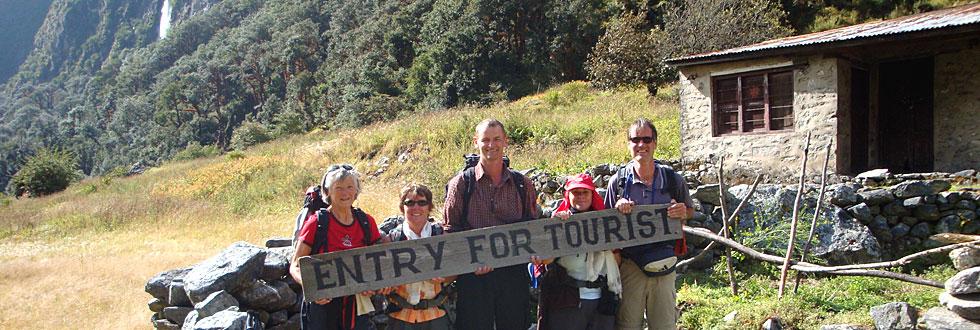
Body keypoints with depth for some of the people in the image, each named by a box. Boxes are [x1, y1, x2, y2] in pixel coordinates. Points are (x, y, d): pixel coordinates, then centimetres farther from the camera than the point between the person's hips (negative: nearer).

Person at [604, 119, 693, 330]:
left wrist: (683, 213, -8)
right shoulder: (618, 181, 0)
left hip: (663, 264, 1)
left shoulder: (673, 180, 1)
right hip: (629, 264, -1)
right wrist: (618, 210, -14)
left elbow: (690, 211, 15)